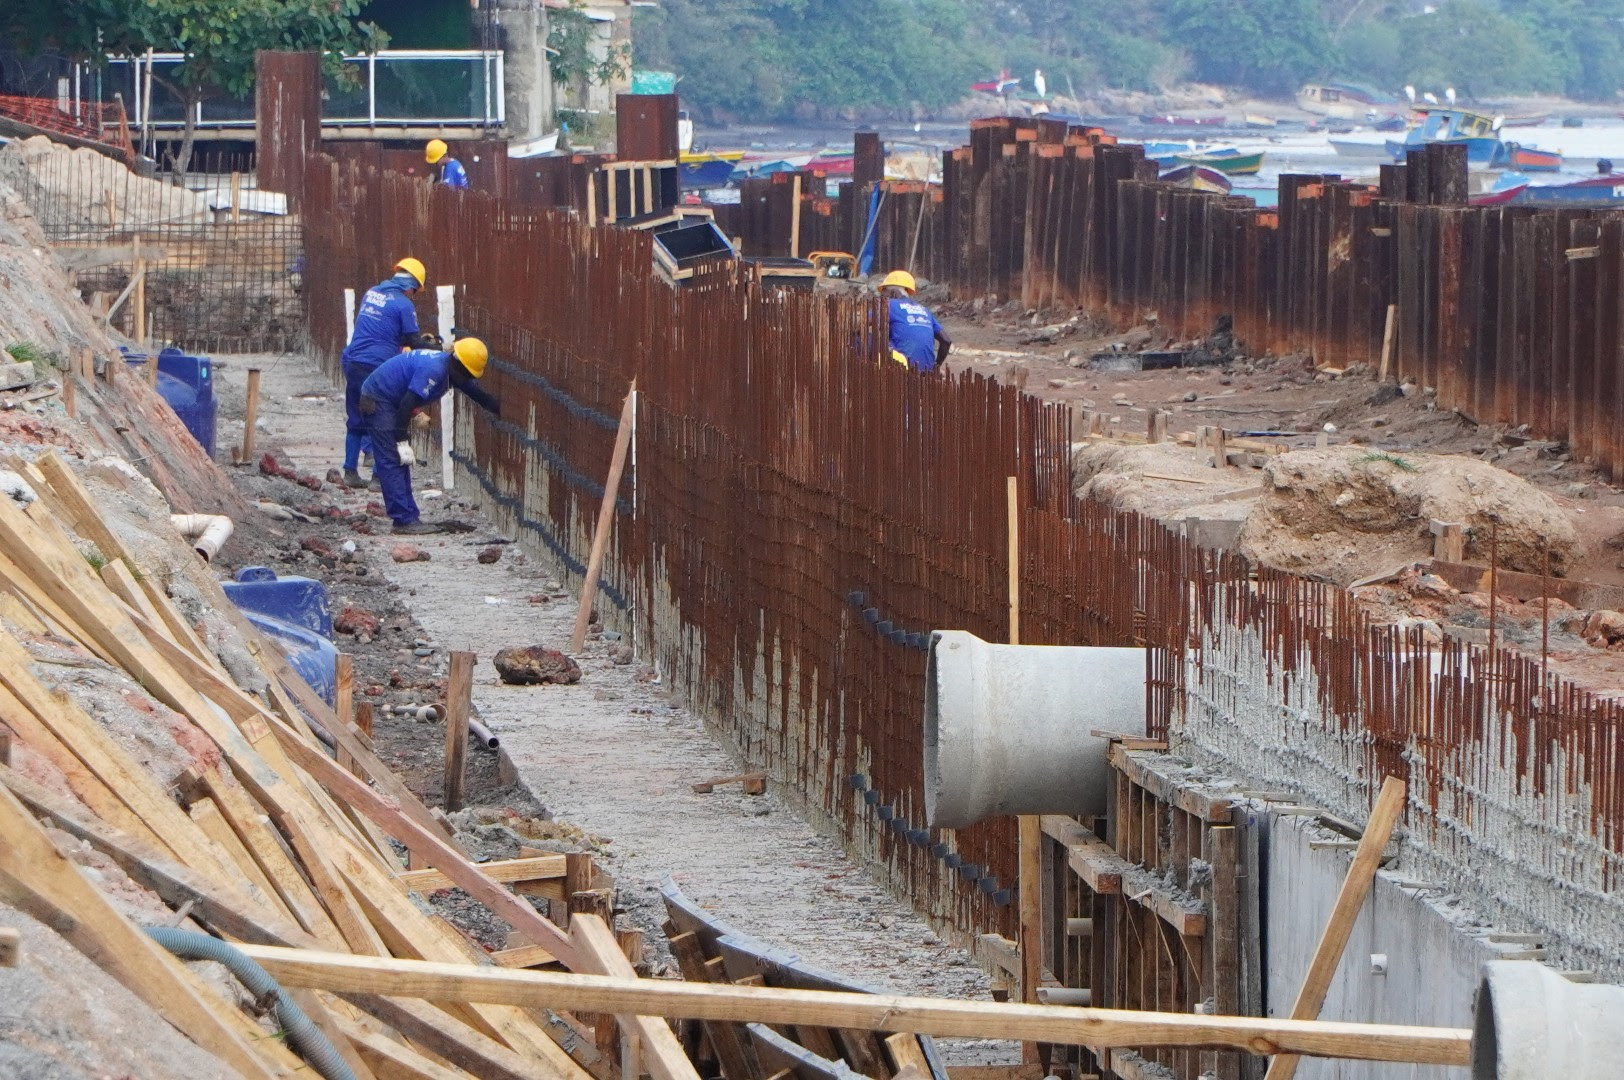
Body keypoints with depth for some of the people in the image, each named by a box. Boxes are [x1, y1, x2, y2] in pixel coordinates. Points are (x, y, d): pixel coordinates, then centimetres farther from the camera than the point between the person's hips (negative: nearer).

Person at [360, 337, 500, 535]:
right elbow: (408, 404, -31)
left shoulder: (449, 367, 3)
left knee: (401, 463, 11)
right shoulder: (434, 370, -28)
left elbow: (475, 393, 16)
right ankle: (404, 520, -14)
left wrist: (501, 410, 18)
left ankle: (409, 516, 13)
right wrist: (402, 442, -29)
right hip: (378, 401, -11)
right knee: (392, 461, -12)